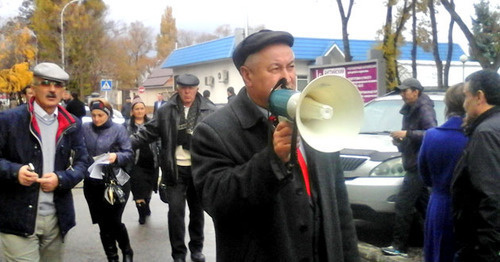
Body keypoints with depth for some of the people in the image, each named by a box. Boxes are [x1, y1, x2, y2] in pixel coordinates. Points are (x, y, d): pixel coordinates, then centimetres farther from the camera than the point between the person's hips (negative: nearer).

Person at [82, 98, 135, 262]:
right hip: (92, 184, 3)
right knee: (103, 224, 9)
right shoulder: (85, 128, 2)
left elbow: (129, 154, -8)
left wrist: (117, 156, -27)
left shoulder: (118, 129, -4)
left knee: (114, 221, -2)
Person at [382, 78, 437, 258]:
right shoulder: (409, 110, 15)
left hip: (419, 166, -10)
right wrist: (400, 141, 6)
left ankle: (400, 247, -7)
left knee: (403, 205, -11)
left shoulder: (424, 109, -13)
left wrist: (407, 134, -26)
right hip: (413, 164, 10)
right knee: (423, 204, 15)